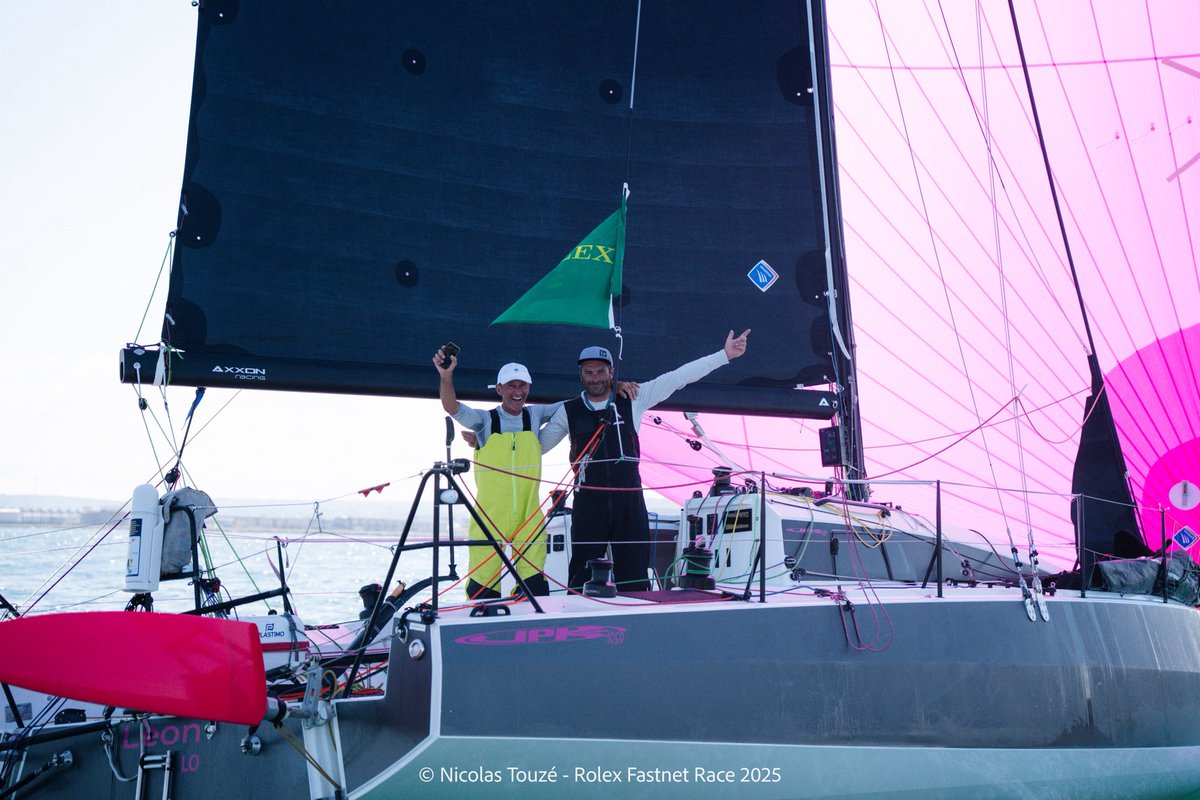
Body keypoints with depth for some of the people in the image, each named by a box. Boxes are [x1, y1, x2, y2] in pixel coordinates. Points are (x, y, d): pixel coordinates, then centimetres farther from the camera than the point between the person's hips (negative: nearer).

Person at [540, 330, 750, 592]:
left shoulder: (632, 400, 5)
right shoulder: (568, 411, 6)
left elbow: (678, 377, 3)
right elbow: (537, 444, 17)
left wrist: (724, 355, 1)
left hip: (629, 499, 1)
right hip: (589, 502, 0)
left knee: (634, 573, 5)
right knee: (583, 575, 1)